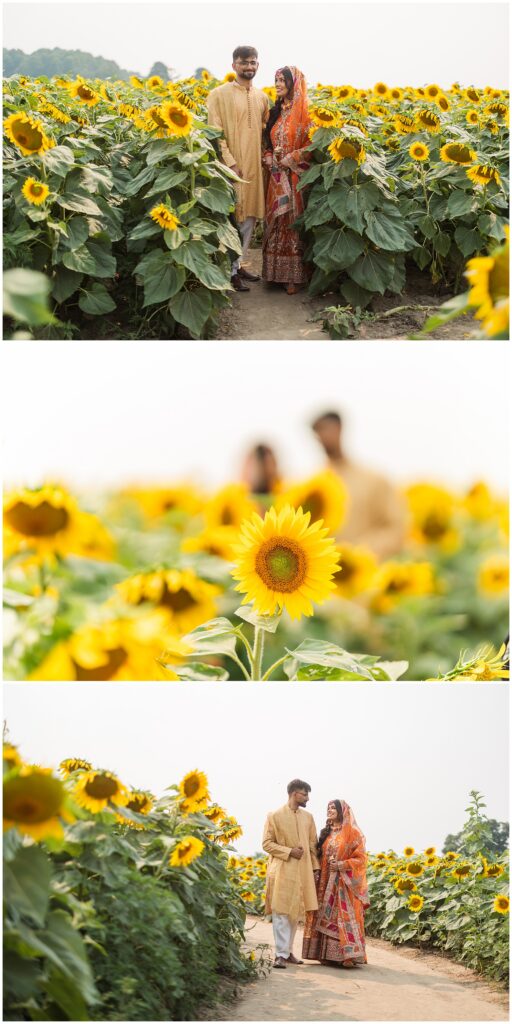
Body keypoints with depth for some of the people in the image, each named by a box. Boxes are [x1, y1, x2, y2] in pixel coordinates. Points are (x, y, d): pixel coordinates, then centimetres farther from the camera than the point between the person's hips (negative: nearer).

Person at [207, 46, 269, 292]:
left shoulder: (262, 97, 12)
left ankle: (239, 263, 22)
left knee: (249, 217, 10)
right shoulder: (219, 95, -5)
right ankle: (230, 271, 1)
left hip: (255, 166, 6)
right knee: (232, 218, -5)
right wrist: (230, 162, -16)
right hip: (232, 166, -6)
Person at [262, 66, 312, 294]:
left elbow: (311, 146, -11)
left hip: (296, 177, -6)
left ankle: (294, 275, 4)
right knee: (275, 221, 7)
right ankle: (276, 272, 15)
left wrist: (286, 161, -13)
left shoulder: (305, 112, -8)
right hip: (276, 178, 6)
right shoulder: (276, 111, 12)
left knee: (294, 220, -2)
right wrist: (270, 159, -3)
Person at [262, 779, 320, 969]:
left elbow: (313, 845, 15)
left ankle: (288, 951, 17)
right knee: (281, 913, -8)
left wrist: (315, 868, 7)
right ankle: (281, 954, -9)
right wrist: (289, 851, -14)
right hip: (282, 871, -5)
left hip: (302, 872, 5)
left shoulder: (308, 817, 12)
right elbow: (267, 844, -4)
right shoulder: (275, 816, -2)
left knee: (295, 913, 8)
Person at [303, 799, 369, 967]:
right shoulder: (325, 833, 16)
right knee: (327, 917, 3)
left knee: (345, 916, -11)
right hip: (326, 883, 6)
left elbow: (360, 859, -7)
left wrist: (341, 865, -18)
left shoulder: (352, 833, -3)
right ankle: (328, 953, 5)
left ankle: (350, 955, -14)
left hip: (344, 883, -6)